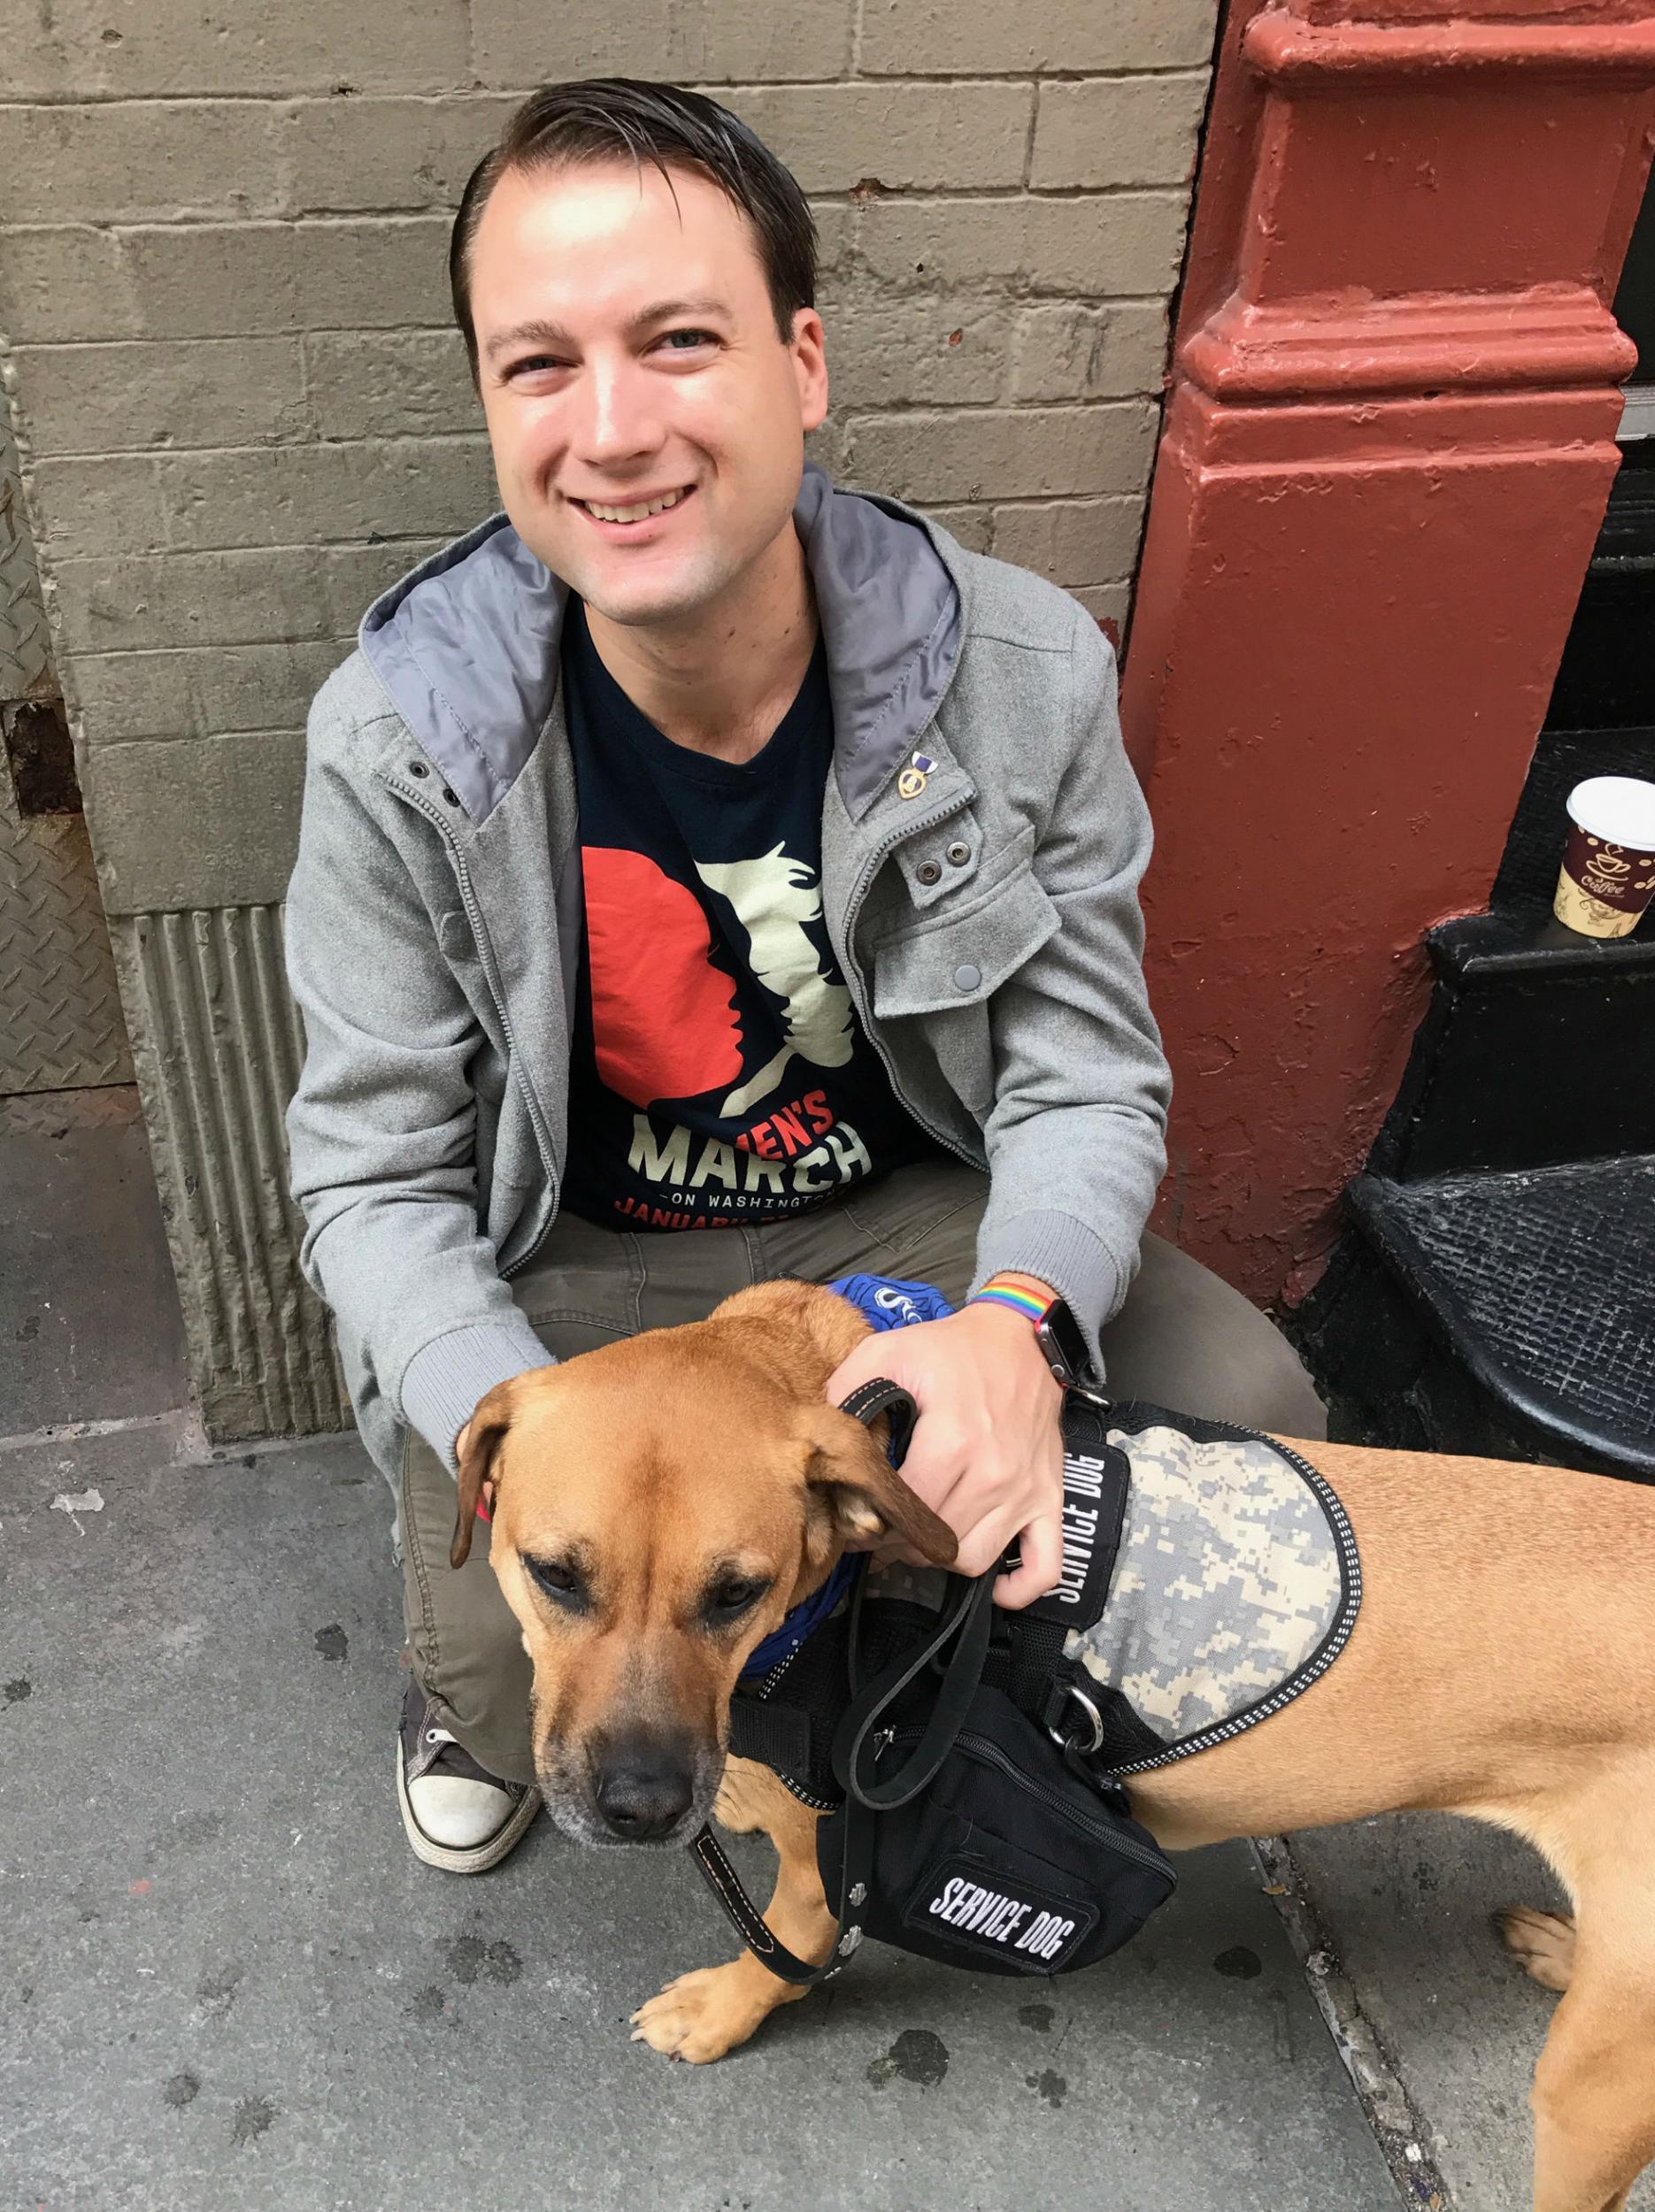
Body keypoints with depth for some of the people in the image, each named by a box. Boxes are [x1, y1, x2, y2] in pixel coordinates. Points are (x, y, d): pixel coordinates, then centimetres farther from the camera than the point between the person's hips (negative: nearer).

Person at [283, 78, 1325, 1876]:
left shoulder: (1021, 674, -19)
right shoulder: (402, 744, -22)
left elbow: (1087, 1075, -12)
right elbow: (376, 1175, -14)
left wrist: (1015, 1319, -34)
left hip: (911, 1212, 2)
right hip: (576, 1263, -1)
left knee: (1254, 1416, -12)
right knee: (502, 1640, -23)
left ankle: (1024, 1632, 24)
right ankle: (475, 1707, 22)